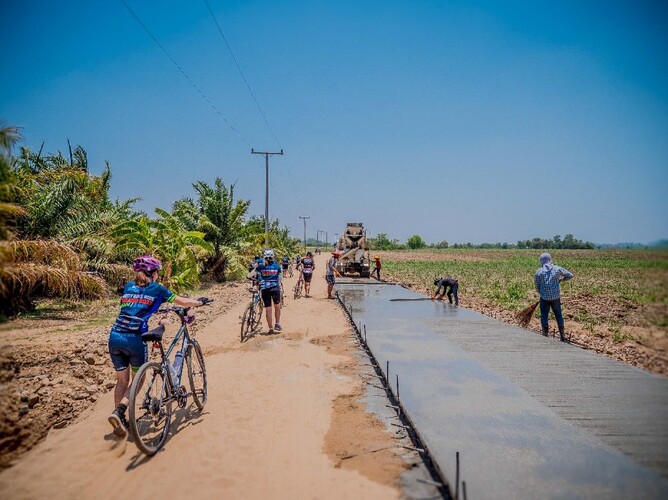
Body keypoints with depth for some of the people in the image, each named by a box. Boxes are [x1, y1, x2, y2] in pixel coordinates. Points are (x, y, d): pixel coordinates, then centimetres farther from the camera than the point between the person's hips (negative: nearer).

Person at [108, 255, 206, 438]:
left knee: (122, 380, 18)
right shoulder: (156, 289, 5)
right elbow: (183, 302, 13)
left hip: (115, 337, 5)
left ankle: (120, 421, 21)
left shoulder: (128, 286, 17)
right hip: (135, 339, -5)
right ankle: (118, 412, -7)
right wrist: (200, 302, 31)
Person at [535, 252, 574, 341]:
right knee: (558, 315, 17)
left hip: (544, 298, -2)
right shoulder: (557, 269, -2)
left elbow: (537, 287, 0)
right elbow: (570, 275, 5)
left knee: (544, 316, 11)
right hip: (556, 297, 2)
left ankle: (545, 335, 14)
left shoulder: (538, 272, -6)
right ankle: (562, 335, 21)